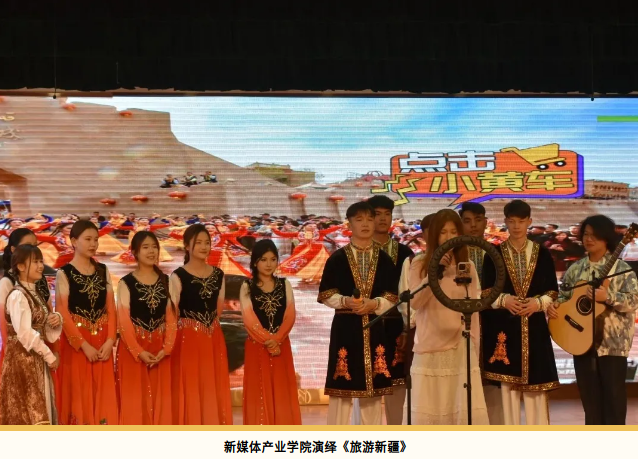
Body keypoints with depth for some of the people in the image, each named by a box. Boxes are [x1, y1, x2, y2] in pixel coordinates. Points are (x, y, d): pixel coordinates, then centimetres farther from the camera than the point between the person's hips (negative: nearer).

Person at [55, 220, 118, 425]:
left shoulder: (103, 271, 10)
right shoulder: (64, 274, -4)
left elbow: (111, 308, 7)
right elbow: (63, 313, -10)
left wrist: (110, 340, -7)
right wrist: (83, 344, -16)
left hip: (102, 342, 4)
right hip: (75, 341, -4)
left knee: (103, 394, 5)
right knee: (79, 394, -1)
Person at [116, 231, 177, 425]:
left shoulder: (166, 281, 8)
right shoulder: (126, 283, -2)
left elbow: (171, 317, 4)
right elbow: (123, 321, -8)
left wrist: (166, 348, -9)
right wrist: (139, 352, -17)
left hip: (160, 349, 3)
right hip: (133, 349, -3)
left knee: (160, 398, 5)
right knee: (134, 400, -3)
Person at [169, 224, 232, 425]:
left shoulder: (218, 275, 8)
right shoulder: (178, 276, -6)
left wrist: (210, 325, 8)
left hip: (214, 339, 5)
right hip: (188, 339, -5)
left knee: (214, 390, 7)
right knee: (189, 391, -2)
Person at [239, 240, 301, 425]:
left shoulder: (284, 285, 7)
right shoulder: (247, 287, 0)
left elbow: (290, 316, -1)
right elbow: (249, 319, -9)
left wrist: (276, 339, -15)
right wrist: (267, 341, -15)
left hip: (281, 345, 2)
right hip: (257, 346, -2)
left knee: (282, 391, 2)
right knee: (259, 391, -1)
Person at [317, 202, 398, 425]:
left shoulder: (384, 259, 7)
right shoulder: (337, 258, 1)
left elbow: (392, 297, 5)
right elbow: (326, 295, 0)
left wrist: (374, 303, -13)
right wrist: (345, 301, -18)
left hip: (374, 328, 2)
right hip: (345, 327, -2)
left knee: (373, 387, 5)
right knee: (341, 385, -3)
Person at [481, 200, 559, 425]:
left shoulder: (542, 253, 6)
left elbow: (553, 291, 6)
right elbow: (485, 291, 3)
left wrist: (538, 302, -12)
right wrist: (504, 300, -14)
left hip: (534, 325, 1)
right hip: (504, 326, 0)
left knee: (536, 380, 1)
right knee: (508, 380, 2)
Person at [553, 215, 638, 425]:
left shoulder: (621, 269, -5)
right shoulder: (575, 269, 10)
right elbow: (563, 295, 14)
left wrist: (607, 296, -26)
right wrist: (554, 305, -8)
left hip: (612, 343, -5)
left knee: (613, 396, -1)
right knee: (589, 396, 10)